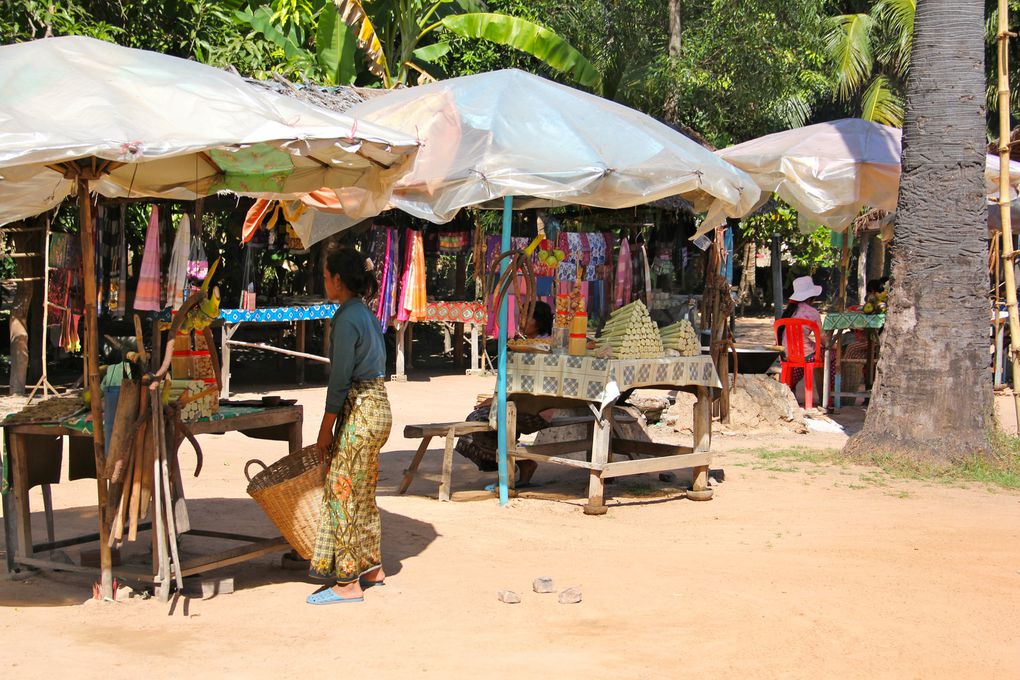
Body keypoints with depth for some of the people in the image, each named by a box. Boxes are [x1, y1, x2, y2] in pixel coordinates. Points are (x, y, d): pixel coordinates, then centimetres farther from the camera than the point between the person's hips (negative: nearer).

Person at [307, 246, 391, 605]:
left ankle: (349, 582, 2)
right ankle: (371, 567, 26)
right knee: (363, 494, 17)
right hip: (377, 404, 10)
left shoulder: (347, 318, -15)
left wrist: (326, 428, -11)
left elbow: (340, 379, -17)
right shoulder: (366, 313, 13)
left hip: (360, 410, -10)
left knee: (345, 494, -3)